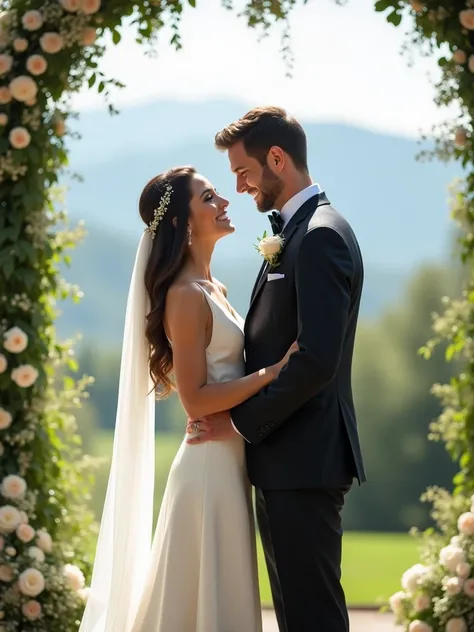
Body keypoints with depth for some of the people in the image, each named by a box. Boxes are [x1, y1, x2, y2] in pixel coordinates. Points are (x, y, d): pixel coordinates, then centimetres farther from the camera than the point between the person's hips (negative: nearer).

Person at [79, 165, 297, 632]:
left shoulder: (212, 289, 13)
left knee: (224, 594, 14)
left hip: (228, 459, 9)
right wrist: (275, 370, -21)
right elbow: (195, 399, -19)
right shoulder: (187, 295, -15)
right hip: (210, 465, -9)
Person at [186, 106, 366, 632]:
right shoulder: (294, 232, 18)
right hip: (284, 458, 10)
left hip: (303, 463, -10)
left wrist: (240, 421, -15)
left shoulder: (320, 236, -14)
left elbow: (317, 359, -23)